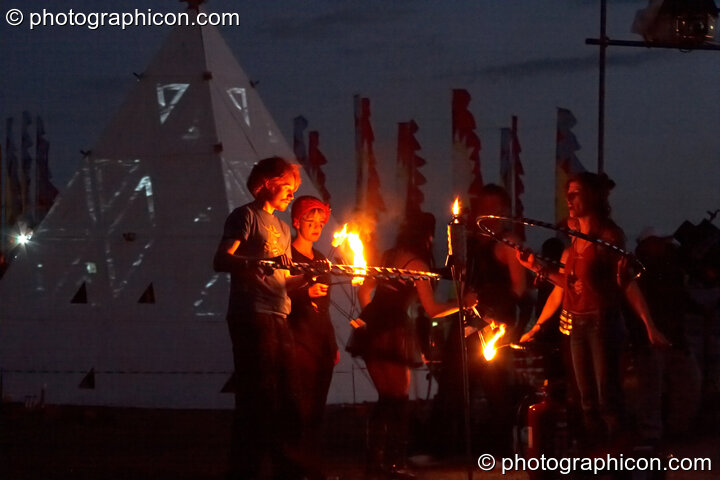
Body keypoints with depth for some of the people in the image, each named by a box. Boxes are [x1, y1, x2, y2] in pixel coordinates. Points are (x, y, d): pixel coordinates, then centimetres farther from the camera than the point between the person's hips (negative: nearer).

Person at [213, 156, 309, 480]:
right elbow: (221, 261, -15)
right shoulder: (246, 216, -2)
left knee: (286, 400, 9)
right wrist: (259, 261, -33)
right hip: (251, 316, -8)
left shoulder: (281, 227, 24)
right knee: (257, 398, -11)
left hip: (278, 318, 8)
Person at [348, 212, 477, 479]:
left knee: (386, 398, 16)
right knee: (398, 399, 1)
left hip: (372, 331, 7)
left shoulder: (386, 256, 13)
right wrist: (462, 304, 3)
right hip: (395, 332, -7)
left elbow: (364, 292, 18)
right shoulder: (417, 264, -7)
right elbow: (432, 310, -9)